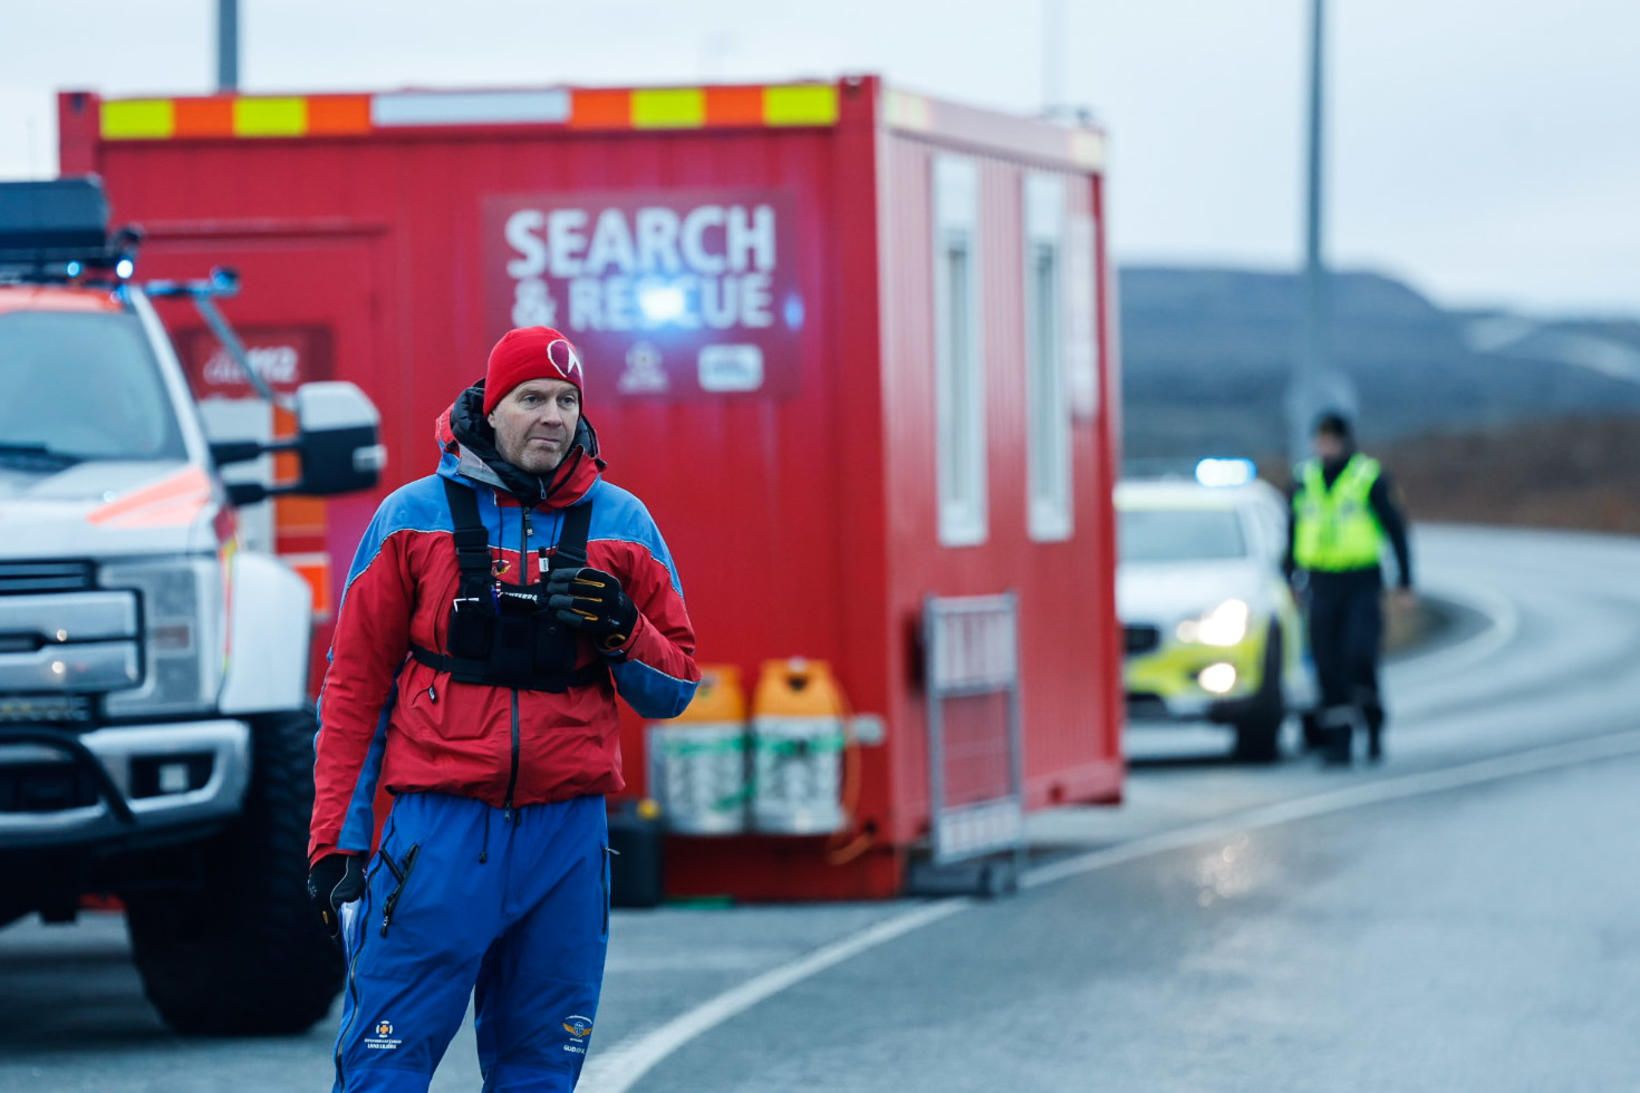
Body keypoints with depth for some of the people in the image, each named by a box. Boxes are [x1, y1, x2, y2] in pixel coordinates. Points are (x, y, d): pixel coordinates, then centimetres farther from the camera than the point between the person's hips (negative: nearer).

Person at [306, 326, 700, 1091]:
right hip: (440, 828, -2)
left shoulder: (621, 526, 9)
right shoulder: (414, 517, 3)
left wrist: (621, 632, -9)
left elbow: (673, 689, 12)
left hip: (566, 836, 3)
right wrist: (336, 836, 0)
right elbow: (355, 683, 5)